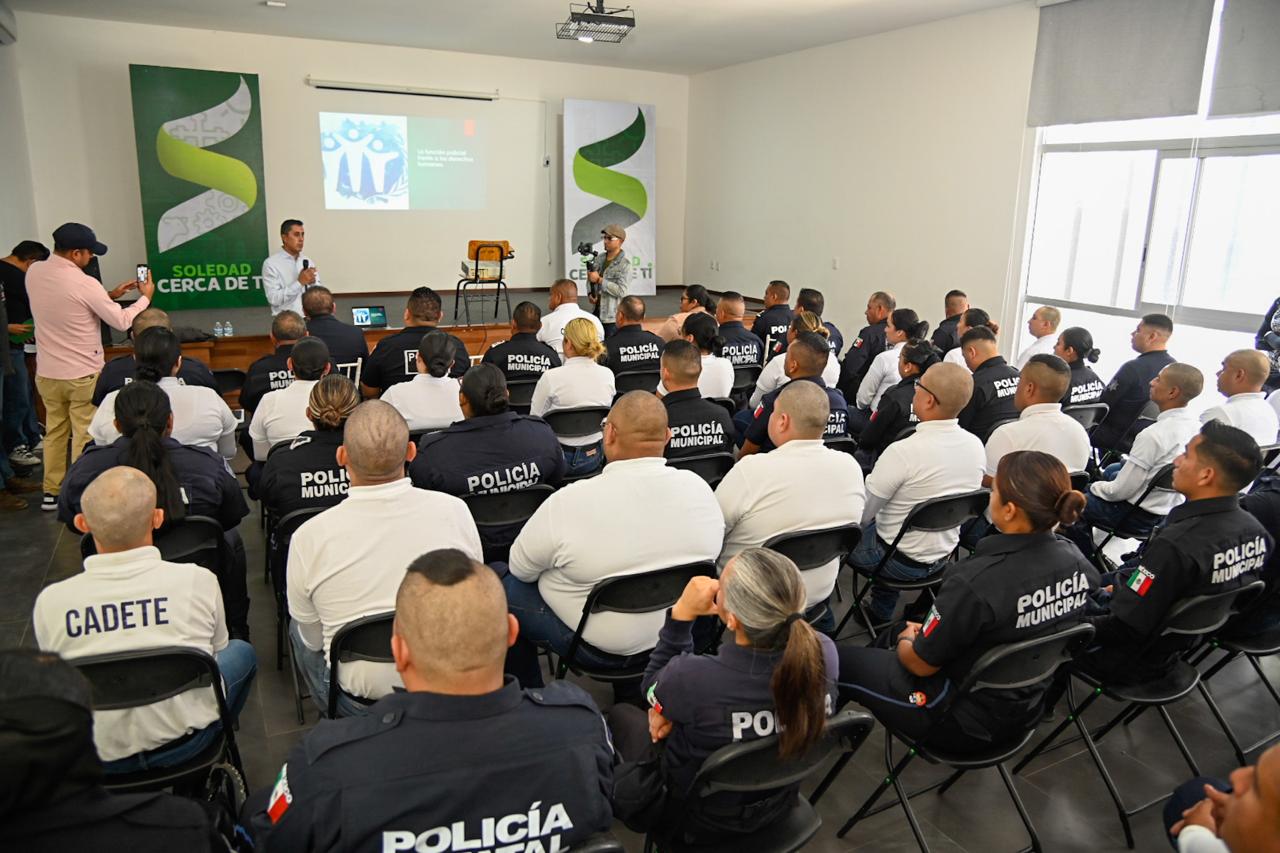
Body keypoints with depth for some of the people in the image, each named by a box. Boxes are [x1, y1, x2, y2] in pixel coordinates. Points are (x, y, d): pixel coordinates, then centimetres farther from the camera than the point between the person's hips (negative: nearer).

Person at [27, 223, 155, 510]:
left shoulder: (33, 272, -1)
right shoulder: (84, 283, -21)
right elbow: (121, 322, -13)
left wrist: (110, 295, 11)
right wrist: (146, 296, 2)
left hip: (47, 373, 6)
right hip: (83, 374, -6)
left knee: (54, 432, 19)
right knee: (85, 436, 5)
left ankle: (52, 492, 27)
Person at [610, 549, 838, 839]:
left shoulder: (693, 679, -40)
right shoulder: (824, 652, -27)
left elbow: (651, 690, -14)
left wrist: (682, 614, -20)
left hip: (701, 819, -4)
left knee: (621, 714, 25)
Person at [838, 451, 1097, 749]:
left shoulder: (975, 583, -35)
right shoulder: (1078, 561, -13)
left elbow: (921, 664, -20)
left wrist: (905, 639, 5)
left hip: (966, 724, -7)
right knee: (894, 631, 26)